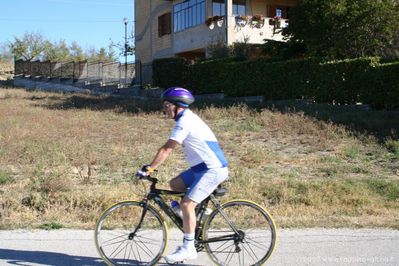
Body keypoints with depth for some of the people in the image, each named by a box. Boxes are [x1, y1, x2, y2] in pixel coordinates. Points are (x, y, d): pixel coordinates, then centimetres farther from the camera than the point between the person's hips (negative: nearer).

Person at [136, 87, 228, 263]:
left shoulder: (185, 121, -16)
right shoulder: (188, 118, 15)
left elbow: (167, 149, -19)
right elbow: (169, 148, 18)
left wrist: (148, 169, -16)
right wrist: (151, 166, 15)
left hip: (213, 170, -10)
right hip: (203, 167, 10)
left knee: (187, 204, -14)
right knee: (175, 184, 10)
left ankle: (188, 248, -7)